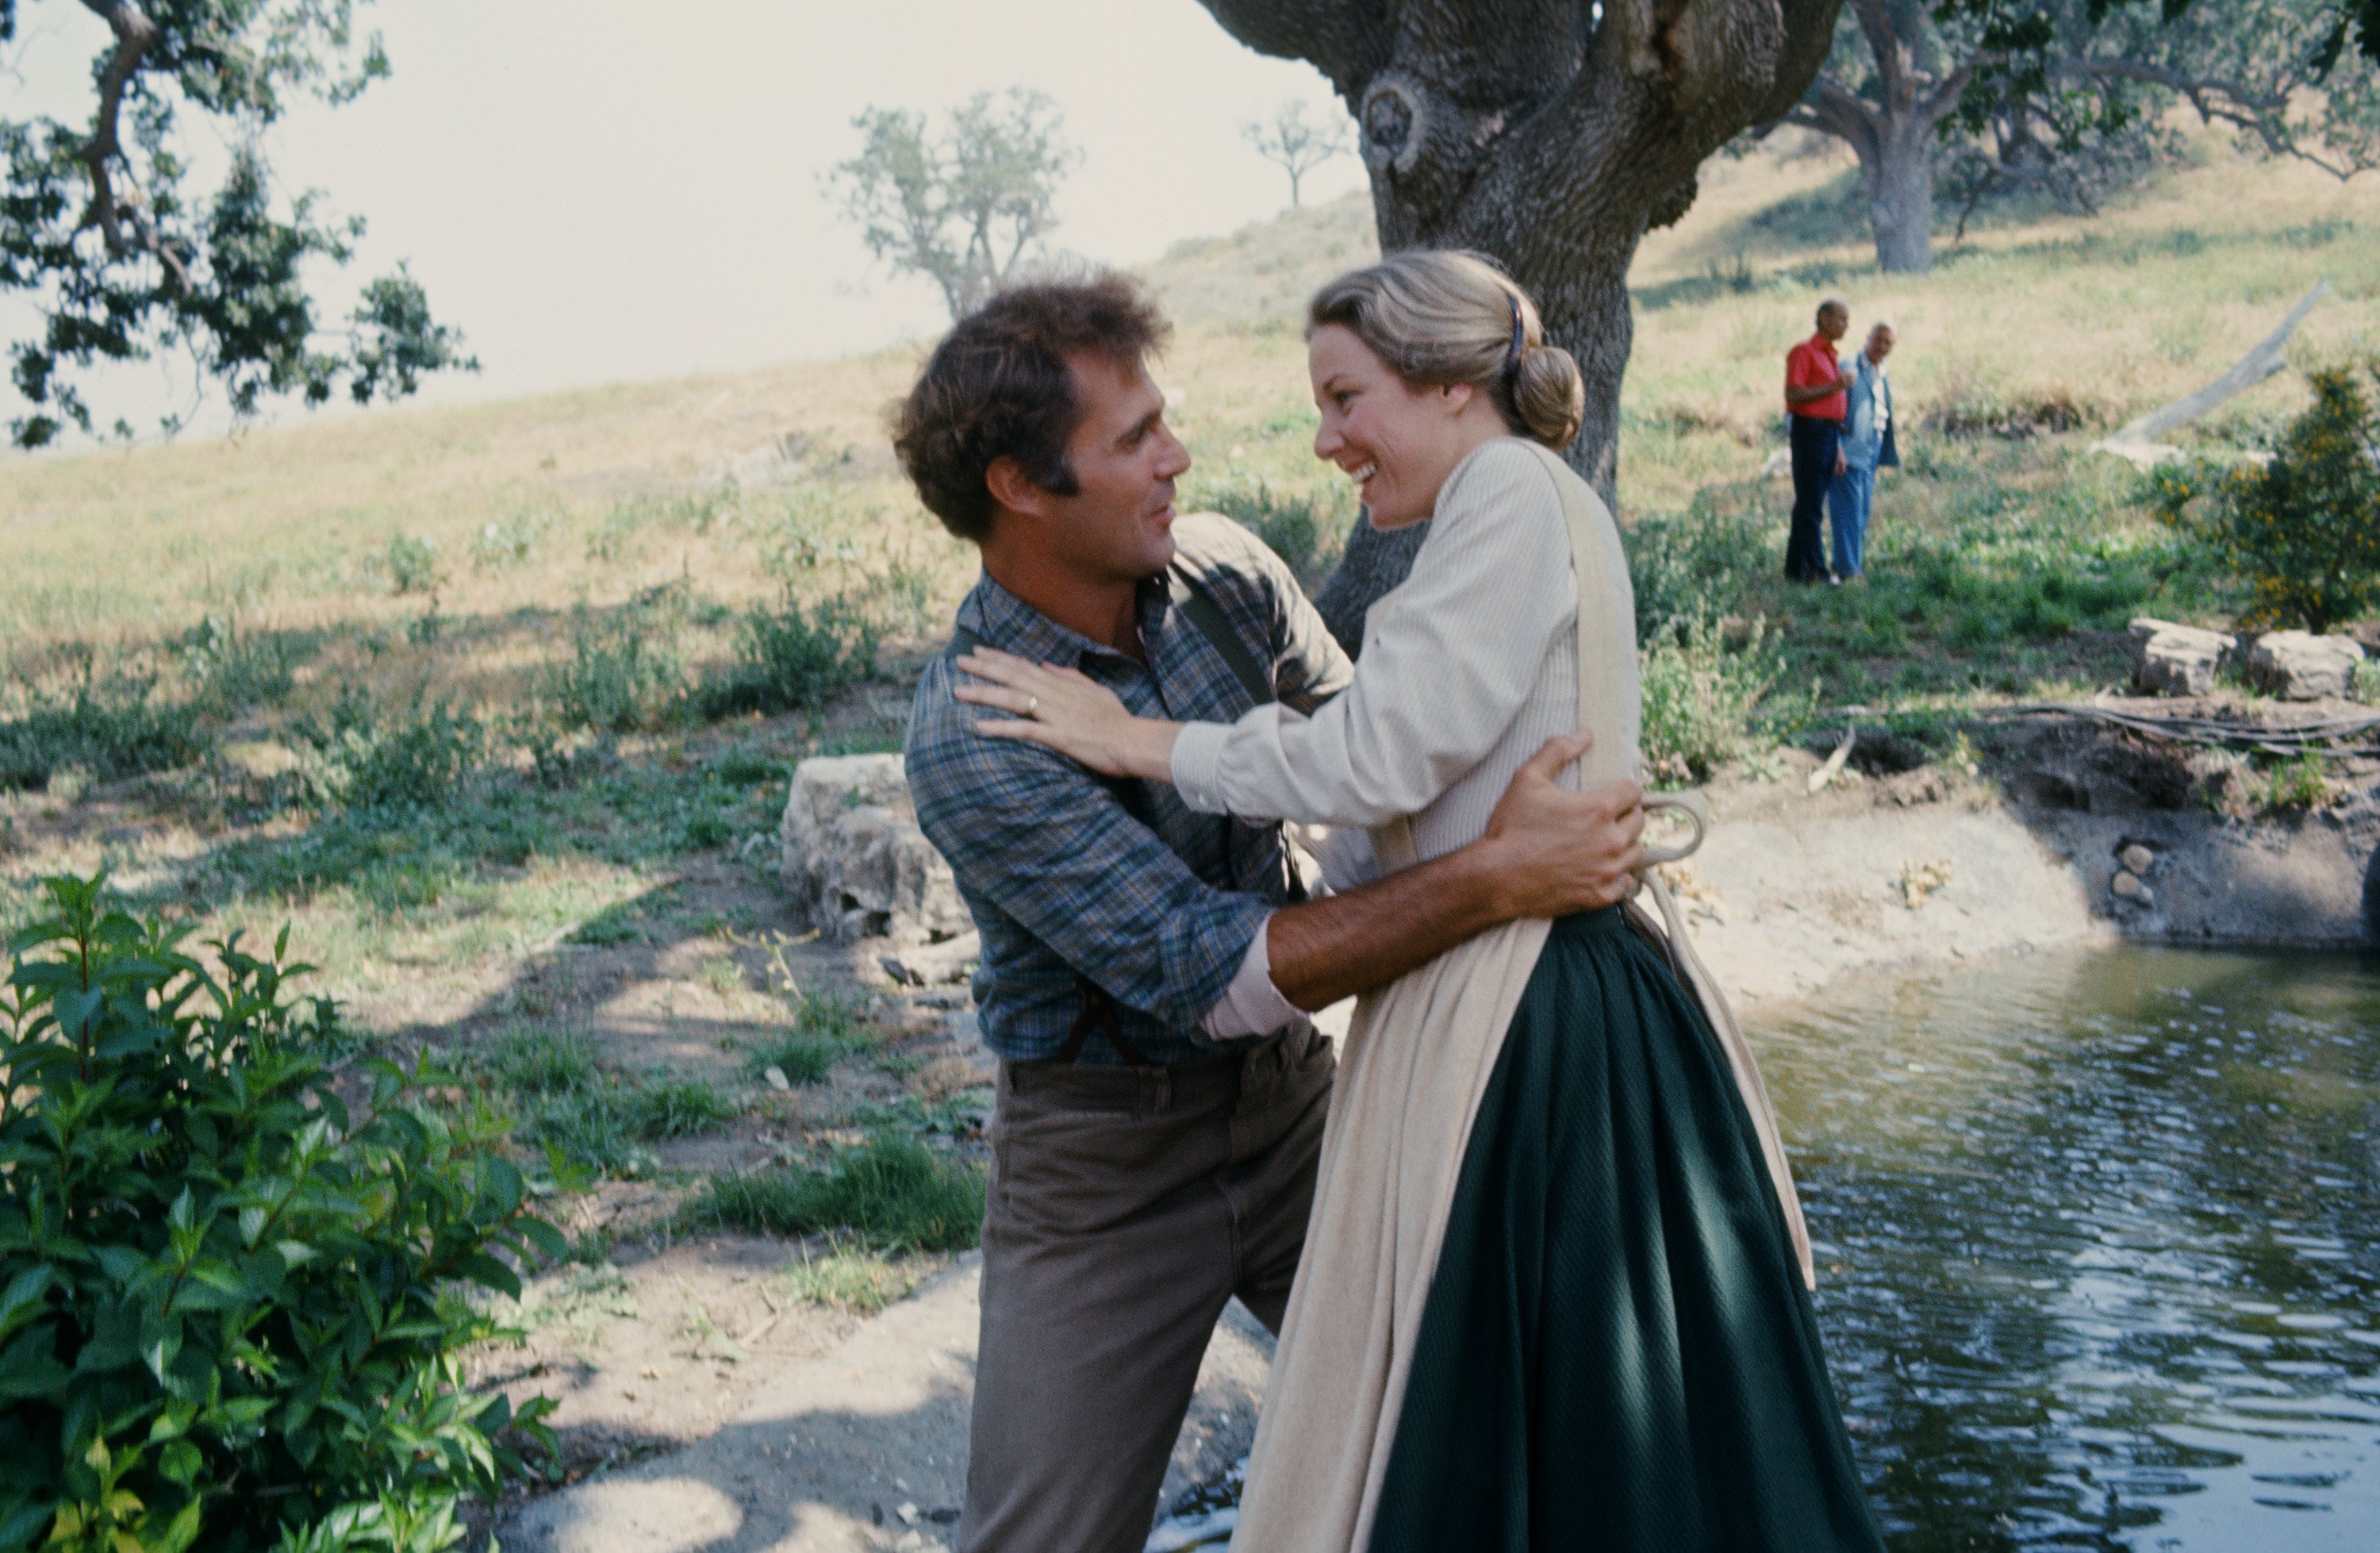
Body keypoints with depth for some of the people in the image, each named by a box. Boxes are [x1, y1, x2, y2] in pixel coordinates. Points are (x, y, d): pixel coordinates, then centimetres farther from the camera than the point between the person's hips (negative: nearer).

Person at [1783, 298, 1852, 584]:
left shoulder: (1830, 357, 21)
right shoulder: (1803, 352, -5)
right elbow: (1793, 395, -15)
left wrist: (1839, 449, 17)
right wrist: (1833, 387, -18)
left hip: (1830, 433, 8)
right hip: (1809, 431, -8)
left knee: (1809, 505, 9)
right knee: (1810, 505, -8)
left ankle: (1796, 567, 12)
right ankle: (1816, 570, -9)